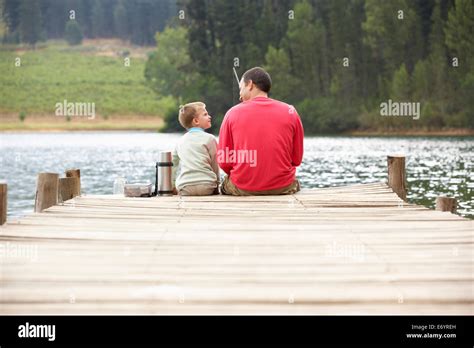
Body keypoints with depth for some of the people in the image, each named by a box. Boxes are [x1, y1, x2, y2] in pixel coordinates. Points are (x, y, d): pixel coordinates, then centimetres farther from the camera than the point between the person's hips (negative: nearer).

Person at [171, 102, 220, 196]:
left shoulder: (181, 141, 15)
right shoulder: (209, 138, 1)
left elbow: (173, 164, 22)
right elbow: (215, 166, 4)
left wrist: (174, 186, 33)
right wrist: (216, 188, 15)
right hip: (206, 187, -4)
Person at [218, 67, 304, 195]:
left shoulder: (233, 113, -1)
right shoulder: (290, 112, 2)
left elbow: (224, 161, 0)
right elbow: (297, 159, 6)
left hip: (242, 189, -1)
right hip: (283, 188, 1)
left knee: (225, 184, 30)